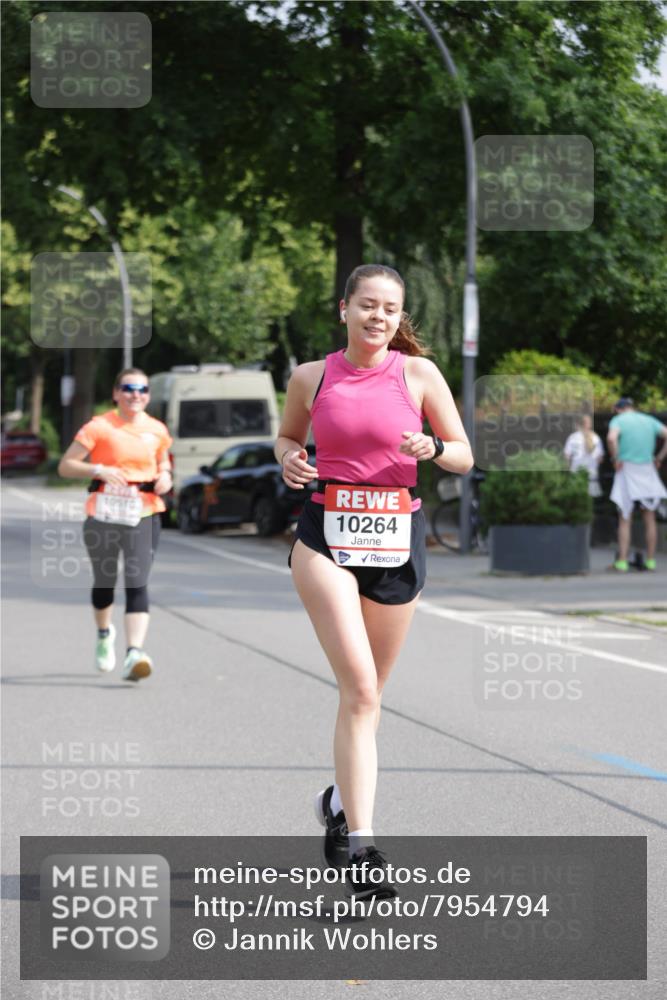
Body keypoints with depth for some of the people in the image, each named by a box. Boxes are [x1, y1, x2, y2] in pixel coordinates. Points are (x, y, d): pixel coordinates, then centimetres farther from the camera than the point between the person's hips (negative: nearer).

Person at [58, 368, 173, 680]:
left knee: (137, 584, -13)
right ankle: (104, 634, 44)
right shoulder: (99, 427, -5)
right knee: (104, 582, 14)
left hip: (143, 516, 1)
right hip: (104, 514, -1)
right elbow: (65, 466, -5)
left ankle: (134, 654, -24)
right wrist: (99, 470, -21)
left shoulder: (157, 431, 6)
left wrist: (165, 477, 2)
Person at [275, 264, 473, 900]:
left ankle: (342, 801, 38)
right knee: (359, 686, -16)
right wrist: (289, 460, -2)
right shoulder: (311, 377, 3)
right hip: (326, 536, -2)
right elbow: (288, 436, 21)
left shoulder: (417, 373, 2)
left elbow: (464, 456, 6)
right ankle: (359, 847, -17)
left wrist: (431, 448, -15)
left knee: (368, 692, 12)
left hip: (397, 538, 2)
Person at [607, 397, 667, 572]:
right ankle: (650, 560, 11)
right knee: (649, 519, 10)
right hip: (647, 471, 3)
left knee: (625, 520, 2)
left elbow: (611, 439, -23)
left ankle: (622, 562, -2)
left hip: (626, 472, -3)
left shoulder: (618, 420, -2)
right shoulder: (649, 420, 10)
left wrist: (615, 459, -10)